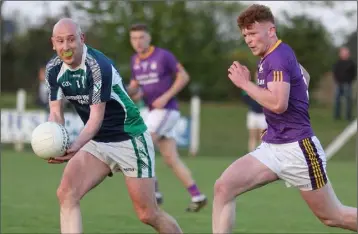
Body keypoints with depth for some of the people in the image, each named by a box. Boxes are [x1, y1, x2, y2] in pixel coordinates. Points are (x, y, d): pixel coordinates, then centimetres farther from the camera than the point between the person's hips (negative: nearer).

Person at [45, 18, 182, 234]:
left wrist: (75, 147, -42)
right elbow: (56, 113, -2)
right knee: (66, 194, -15)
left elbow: (97, 117, -26)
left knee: (148, 215, -4)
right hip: (97, 142, 6)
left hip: (130, 139, -6)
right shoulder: (54, 69, -3)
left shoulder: (98, 66, -24)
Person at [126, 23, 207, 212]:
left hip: (166, 110, -8)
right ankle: (197, 197, 10)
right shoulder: (135, 60, 11)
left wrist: (165, 97, -17)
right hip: (155, 113, 8)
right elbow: (135, 87, 17)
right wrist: (125, 91, -8)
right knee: (171, 160, 5)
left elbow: (184, 77, -7)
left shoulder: (163, 56, -12)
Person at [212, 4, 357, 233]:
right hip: (271, 147, 9)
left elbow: (278, 103, -28)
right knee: (223, 187, -9)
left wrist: (245, 83, -17)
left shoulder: (279, 57, -16)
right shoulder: (267, 59, 12)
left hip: (297, 148, -9)